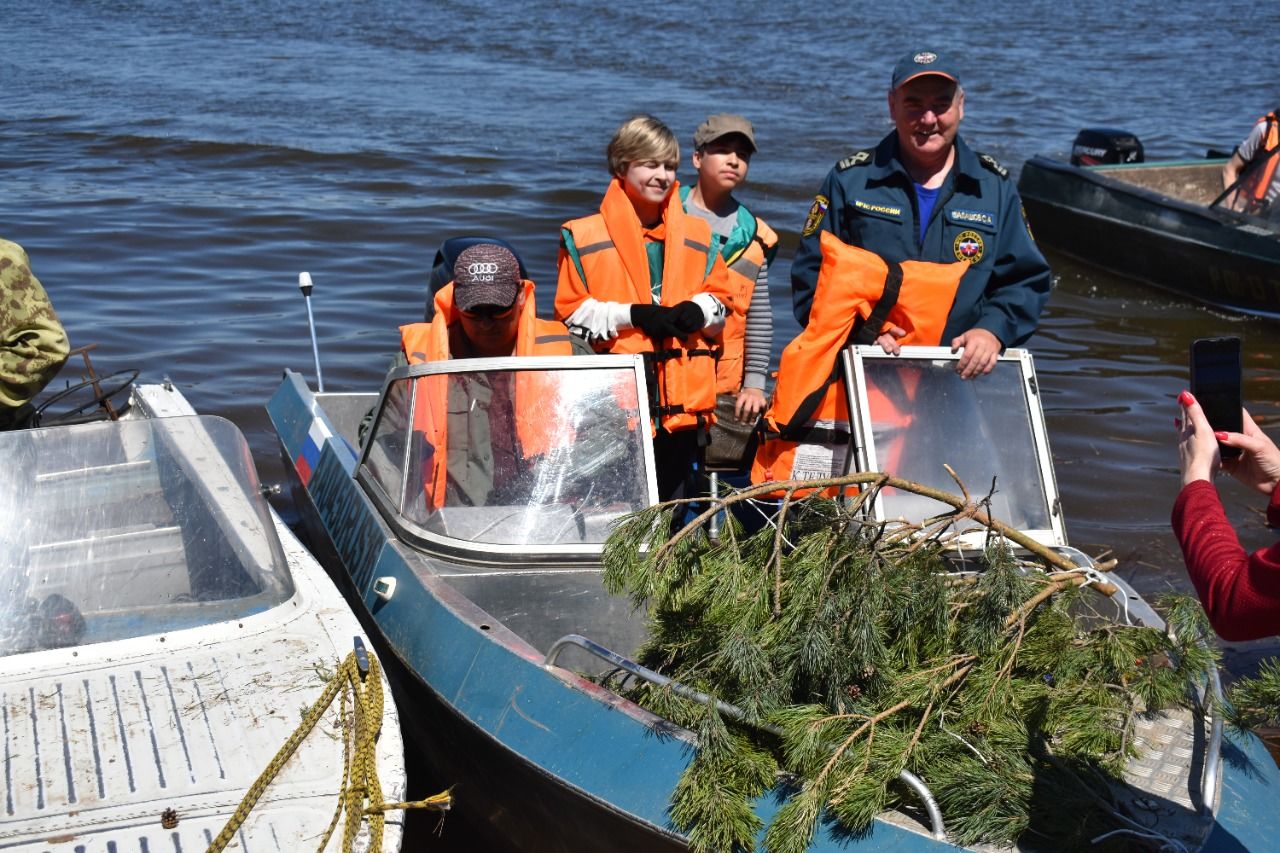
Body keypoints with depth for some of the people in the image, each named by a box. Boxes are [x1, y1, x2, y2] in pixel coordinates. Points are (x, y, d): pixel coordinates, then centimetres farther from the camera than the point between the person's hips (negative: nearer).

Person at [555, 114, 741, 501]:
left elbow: (723, 297, 15)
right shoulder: (584, 237, -1)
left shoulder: (697, 235, 12)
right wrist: (631, 315, -15)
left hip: (683, 399, 4)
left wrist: (697, 311, -7)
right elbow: (571, 313, -3)